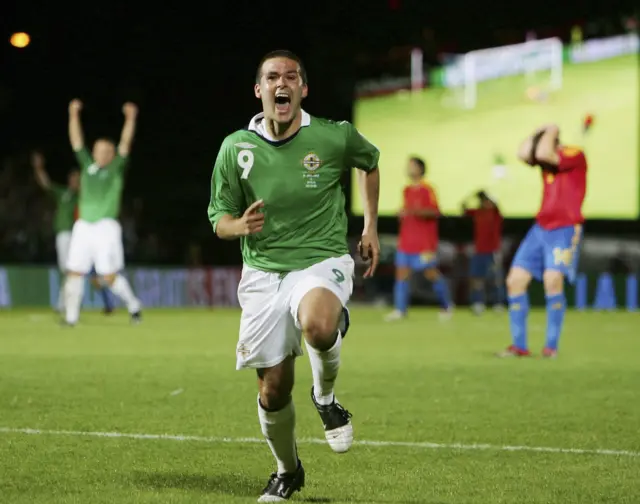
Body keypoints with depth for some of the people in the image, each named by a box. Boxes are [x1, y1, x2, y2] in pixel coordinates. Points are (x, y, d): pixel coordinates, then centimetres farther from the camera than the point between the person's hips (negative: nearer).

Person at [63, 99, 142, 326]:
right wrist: (74, 115, 6)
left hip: (106, 227, -4)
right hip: (83, 226, 4)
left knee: (109, 276, -7)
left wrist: (130, 119, -14)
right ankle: (71, 317, 1)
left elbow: (125, 144, -4)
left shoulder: (115, 169, 6)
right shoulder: (87, 166, 16)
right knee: (74, 272, -3)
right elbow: (76, 141, 13)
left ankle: (133, 305, 13)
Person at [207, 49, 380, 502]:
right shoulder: (236, 147, -3)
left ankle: (326, 397, -5)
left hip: (322, 262, -2)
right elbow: (219, 219, 5)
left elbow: (370, 163, 18)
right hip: (263, 273, 2)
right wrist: (240, 226, -18)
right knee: (273, 390, 2)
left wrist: (371, 226, 15)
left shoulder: (336, 137, -6)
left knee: (317, 326, -38)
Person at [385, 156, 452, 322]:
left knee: (431, 273, -3)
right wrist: (402, 213, 5)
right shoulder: (407, 190, 15)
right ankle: (400, 309, -3)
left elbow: (435, 212, -15)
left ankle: (447, 306, 13)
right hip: (406, 241, 7)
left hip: (424, 243, -7)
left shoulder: (427, 189, -7)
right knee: (402, 273, -3)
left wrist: (415, 211, -25)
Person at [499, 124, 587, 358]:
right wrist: (542, 130, -1)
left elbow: (543, 153, -25)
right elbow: (523, 153, -6)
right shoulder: (546, 161, 10)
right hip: (540, 228, 7)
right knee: (515, 281, 0)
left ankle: (552, 345, -16)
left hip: (565, 230, -7)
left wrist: (552, 132, -9)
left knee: (553, 280, -24)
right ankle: (519, 345, 6)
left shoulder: (575, 155, -11)